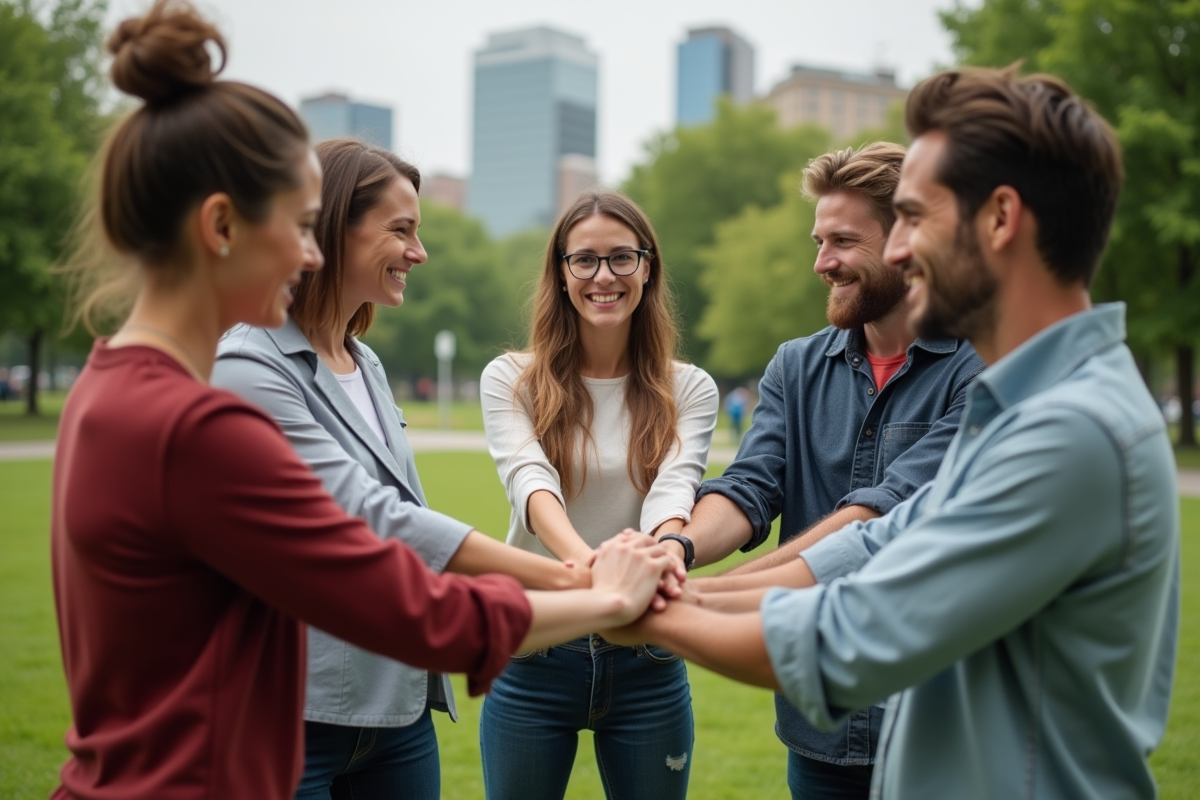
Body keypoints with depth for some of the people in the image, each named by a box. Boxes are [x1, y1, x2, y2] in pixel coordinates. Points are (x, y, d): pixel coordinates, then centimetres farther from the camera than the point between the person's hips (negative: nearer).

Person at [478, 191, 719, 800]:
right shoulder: (510, 380, -2)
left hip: (646, 660, 1)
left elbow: (674, 489, -15)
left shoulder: (690, 391, 2)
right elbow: (528, 479, -19)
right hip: (534, 652, 0)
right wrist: (580, 557, -41)